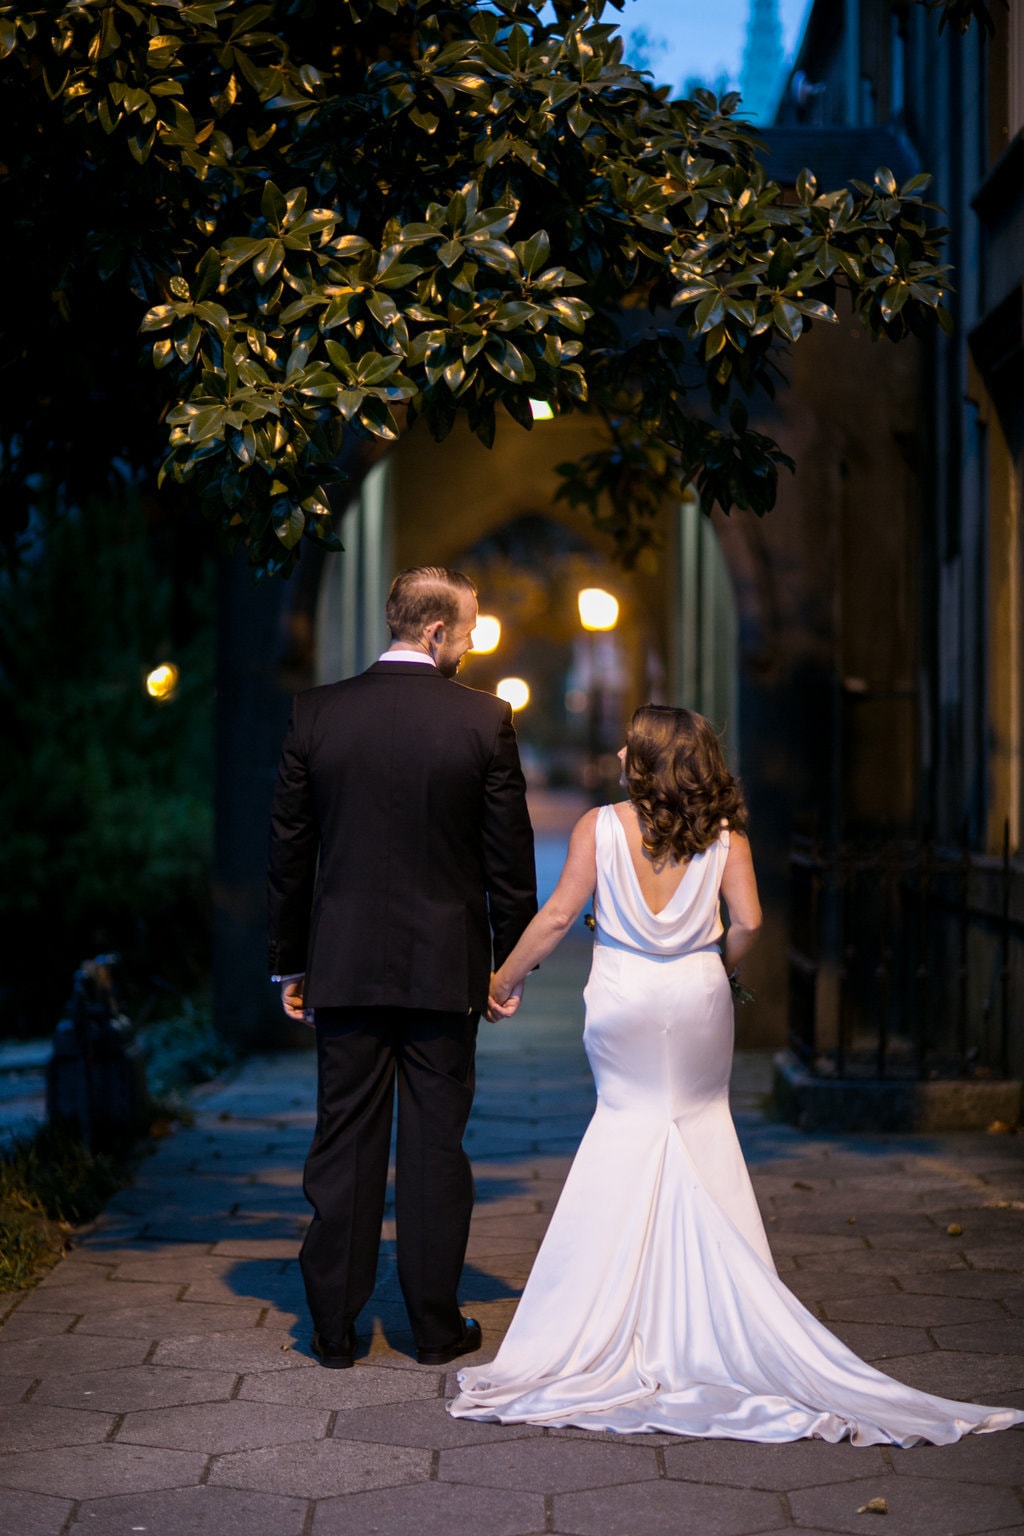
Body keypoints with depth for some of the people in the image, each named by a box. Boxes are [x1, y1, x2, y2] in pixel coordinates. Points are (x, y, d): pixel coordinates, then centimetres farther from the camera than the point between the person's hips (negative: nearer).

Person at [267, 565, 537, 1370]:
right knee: (436, 1146, 7)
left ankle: (335, 1326, 12)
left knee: (344, 1143, 8)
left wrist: (290, 963, 11)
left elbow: (290, 848, 3)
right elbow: (509, 853, -3)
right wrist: (511, 961, 8)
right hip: (444, 968, -1)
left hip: (344, 966, 2)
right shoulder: (486, 719, -7)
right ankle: (436, 1325, 14)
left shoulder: (316, 713, -1)